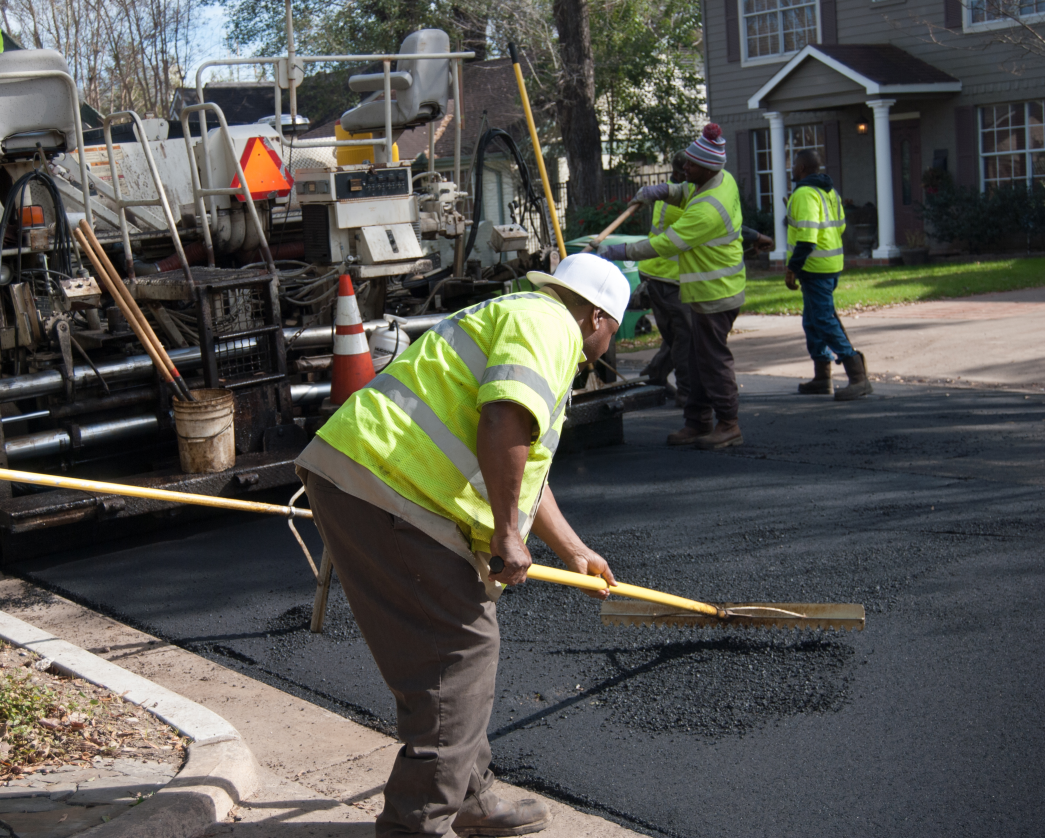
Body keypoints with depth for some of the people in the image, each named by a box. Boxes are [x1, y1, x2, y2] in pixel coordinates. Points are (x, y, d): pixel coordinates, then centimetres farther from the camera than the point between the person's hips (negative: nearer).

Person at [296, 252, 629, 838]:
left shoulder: (520, 320, 30)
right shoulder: (546, 323, -5)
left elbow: (523, 469, 37)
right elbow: (505, 423, -24)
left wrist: (573, 551, 42)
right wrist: (508, 533, -16)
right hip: (381, 488, -11)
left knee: (469, 640, 16)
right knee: (459, 648, -7)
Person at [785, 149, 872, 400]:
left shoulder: (804, 194, -16)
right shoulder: (829, 191, 15)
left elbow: (806, 236, -23)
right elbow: (840, 226, 21)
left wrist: (792, 268, -21)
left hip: (814, 266, -10)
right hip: (831, 264, 10)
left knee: (825, 321, -11)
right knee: (813, 321, 18)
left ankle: (858, 377, -15)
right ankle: (822, 378, 22)